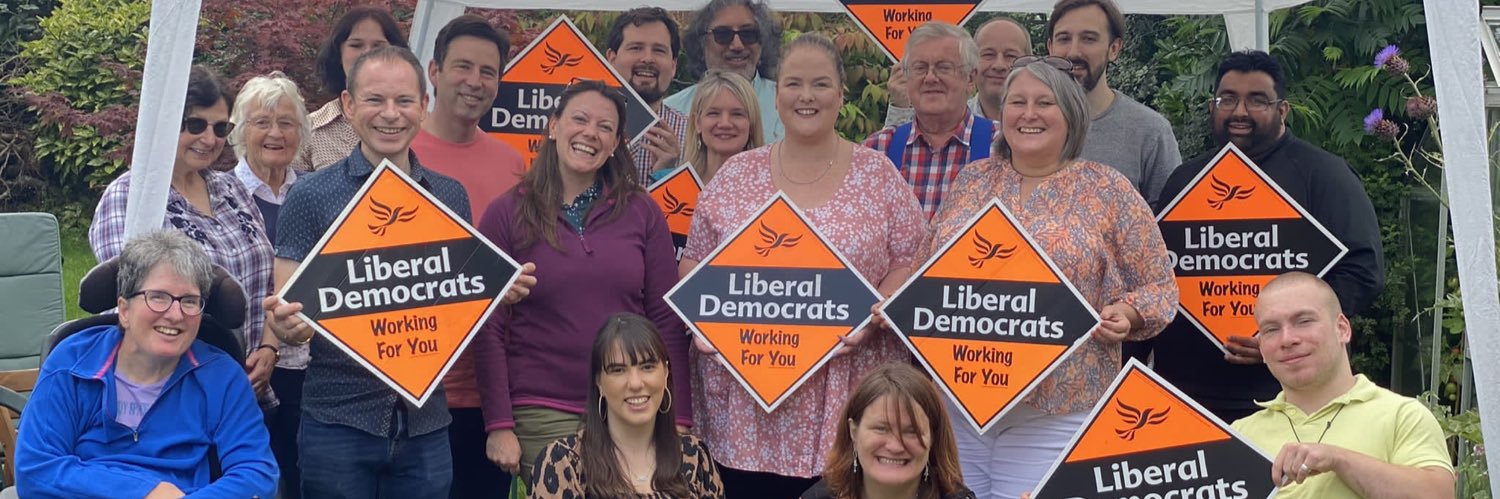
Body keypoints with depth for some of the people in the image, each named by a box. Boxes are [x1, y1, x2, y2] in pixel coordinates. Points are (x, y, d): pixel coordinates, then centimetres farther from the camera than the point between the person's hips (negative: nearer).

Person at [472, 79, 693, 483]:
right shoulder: (507, 214, 0)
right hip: (542, 415, -2)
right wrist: (499, 425, -7)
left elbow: (667, 320, 4)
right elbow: (489, 329, -1)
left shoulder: (642, 212, 5)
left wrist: (678, 419, 0)